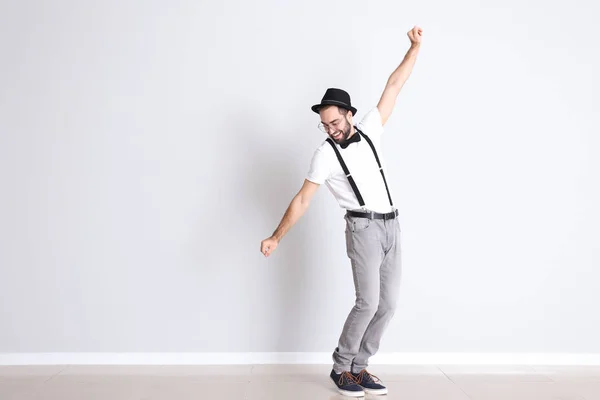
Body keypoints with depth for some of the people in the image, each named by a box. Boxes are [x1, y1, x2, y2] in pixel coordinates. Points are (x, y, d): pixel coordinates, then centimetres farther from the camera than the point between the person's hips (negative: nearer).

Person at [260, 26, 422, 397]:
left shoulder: (369, 130, 8)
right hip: (364, 229, -5)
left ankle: (359, 366, 14)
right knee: (368, 302, -14)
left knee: (388, 304, 3)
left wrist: (415, 47, 10)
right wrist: (276, 237, -8)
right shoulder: (326, 154, -5)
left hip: (392, 227, 6)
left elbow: (393, 87, 11)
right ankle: (341, 368, 5)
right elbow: (302, 200, -5)